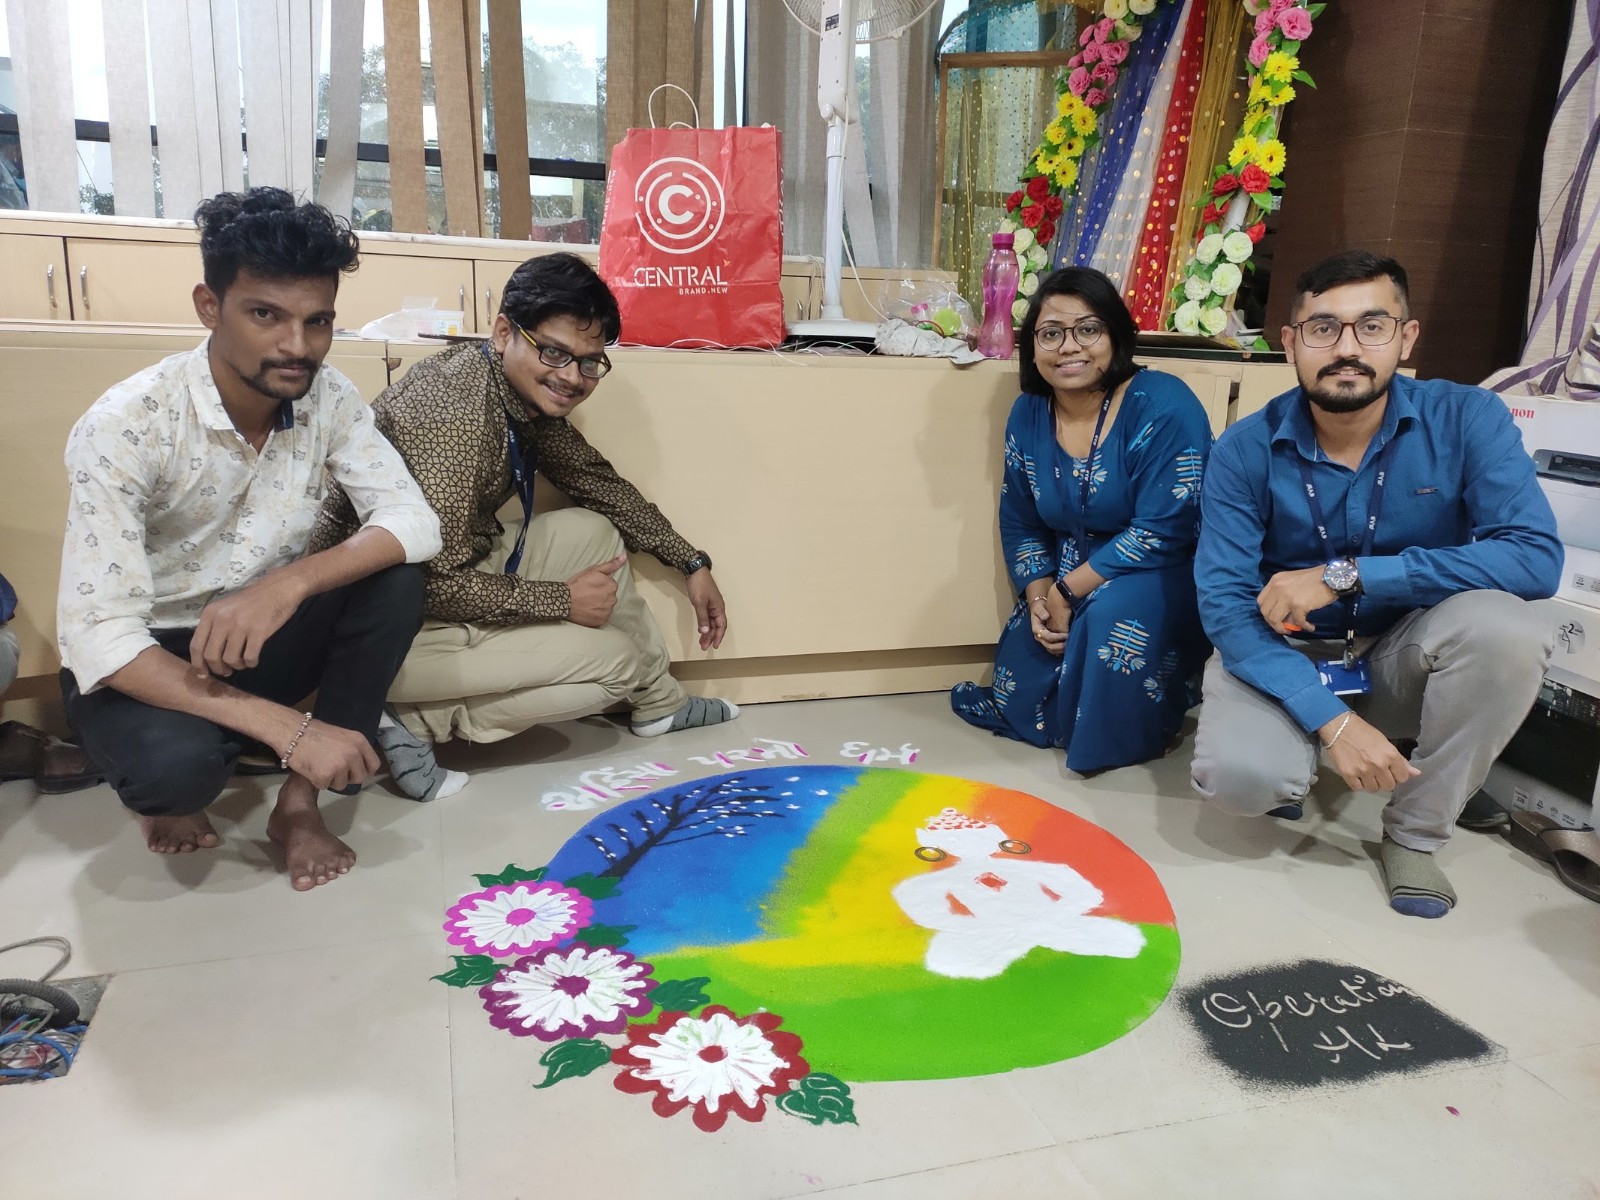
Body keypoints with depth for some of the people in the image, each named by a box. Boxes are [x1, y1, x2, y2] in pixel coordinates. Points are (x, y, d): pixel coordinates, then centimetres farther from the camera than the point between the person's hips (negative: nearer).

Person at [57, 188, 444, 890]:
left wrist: (289, 582, -38)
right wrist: (286, 727, -37)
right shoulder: (125, 428, -25)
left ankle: (299, 802, -8)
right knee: (174, 760, -36)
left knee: (395, 587, -23)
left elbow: (414, 520, -20)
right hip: (142, 657, -4)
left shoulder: (328, 397, -12)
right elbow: (96, 636, -29)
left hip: (260, 637, 4)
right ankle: (174, 787, 3)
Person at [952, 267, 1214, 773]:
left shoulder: (1162, 406, -21)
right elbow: (1021, 524, 6)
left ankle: (1122, 737, -7)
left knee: (1114, 612, -36)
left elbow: (1161, 532, -25)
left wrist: (1067, 592, -21)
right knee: (1019, 700, -4)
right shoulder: (1028, 414, -2)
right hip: (1065, 584, 5)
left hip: (1163, 577, -5)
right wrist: (1039, 601, -11)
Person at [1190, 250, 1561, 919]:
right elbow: (1225, 605, -20)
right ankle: (1291, 764, 12)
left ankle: (1416, 835, -8)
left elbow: (1536, 557, -26)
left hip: (1401, 658, 1)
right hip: (1282, 657, -1)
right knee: (1238, 779, -29)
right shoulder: (1246, 450, -15)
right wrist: (1331, 719, -32)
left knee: (1502, 626, -30)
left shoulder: (1466, 420, -13)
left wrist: (1344, 576, -30)